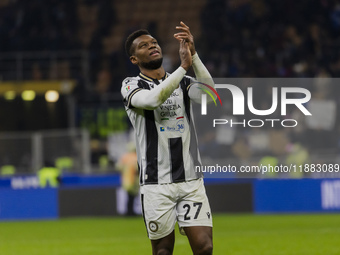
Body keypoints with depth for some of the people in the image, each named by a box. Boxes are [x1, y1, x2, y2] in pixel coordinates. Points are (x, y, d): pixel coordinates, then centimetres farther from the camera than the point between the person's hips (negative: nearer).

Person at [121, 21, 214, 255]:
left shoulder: (183, 83, 12)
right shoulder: (132, 86, 2)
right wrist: (183, 66, -22)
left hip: (192, 181, 3)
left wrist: (193, 55, -21)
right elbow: (152, 99, -21)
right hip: (157, 184, -2)